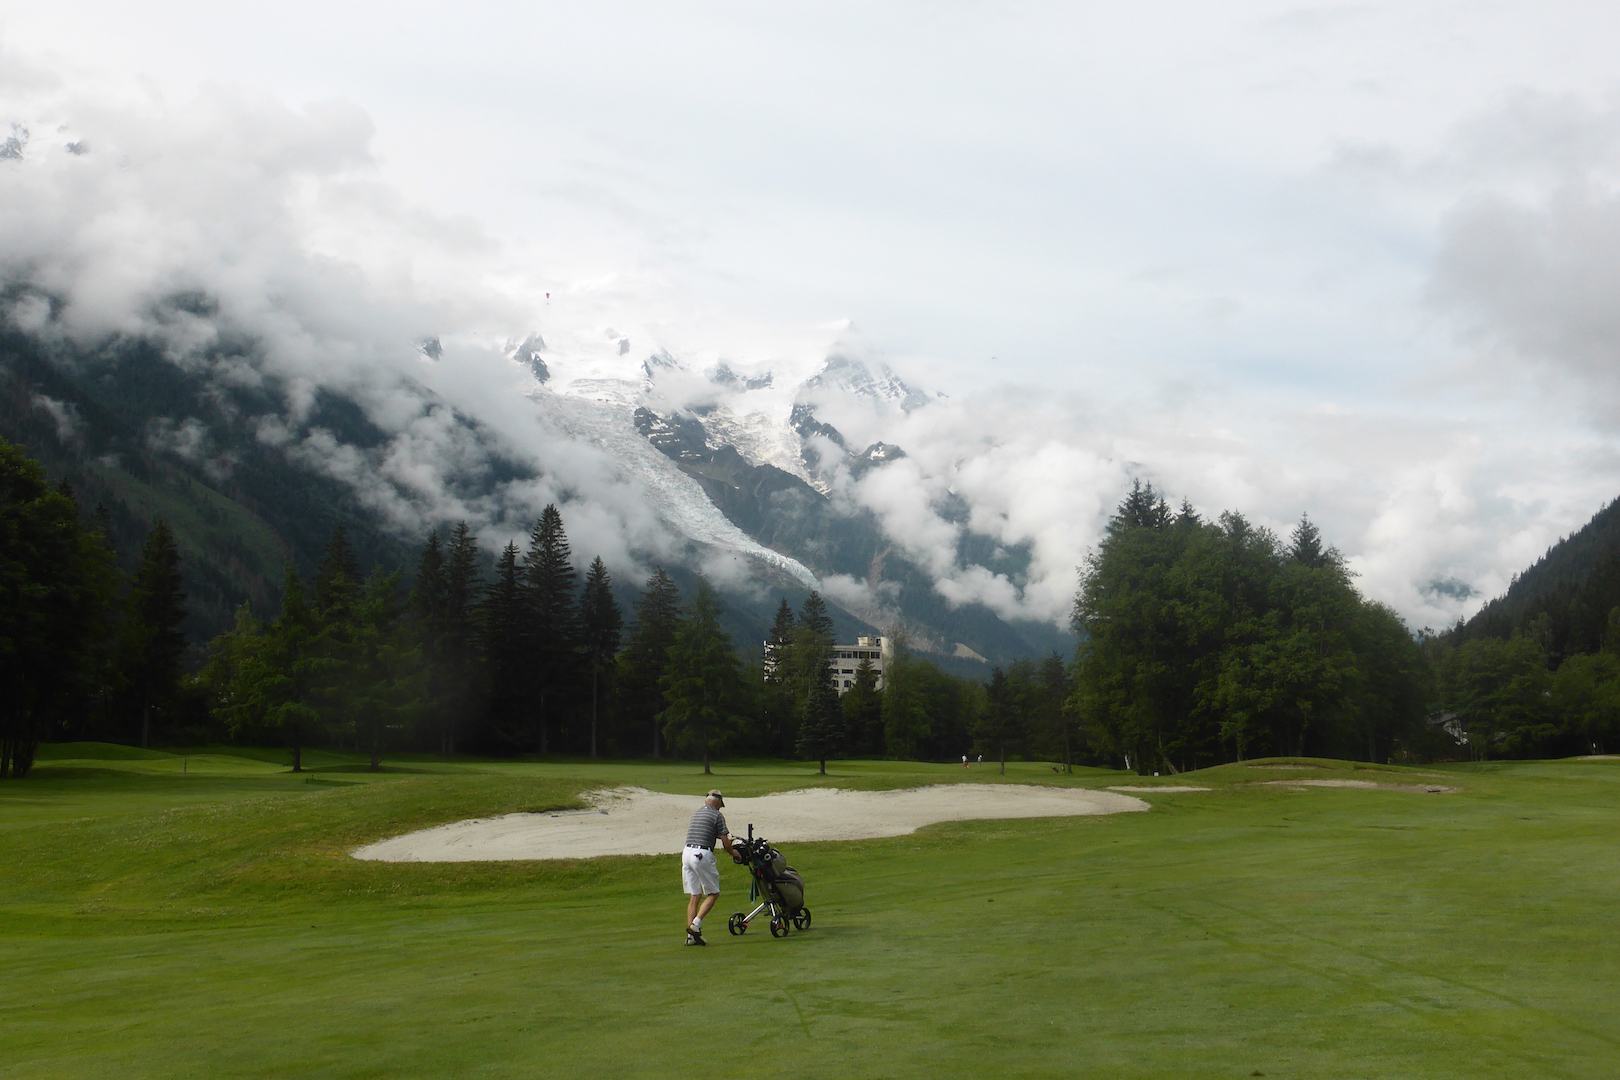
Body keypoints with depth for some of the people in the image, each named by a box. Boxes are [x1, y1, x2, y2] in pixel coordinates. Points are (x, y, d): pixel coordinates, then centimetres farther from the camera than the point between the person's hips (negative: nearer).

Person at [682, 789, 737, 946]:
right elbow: (725, 841, -3)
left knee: (694, 896, 10)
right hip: (703, 854, -7)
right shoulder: (717, 815, -2)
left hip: (687, 852, 7)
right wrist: (733, 852, 16)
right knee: (713, 893, 6)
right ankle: (696, 924, -10)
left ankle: (691, 936, 6)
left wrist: (716, 835, 44)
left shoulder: (697, 813, 19)